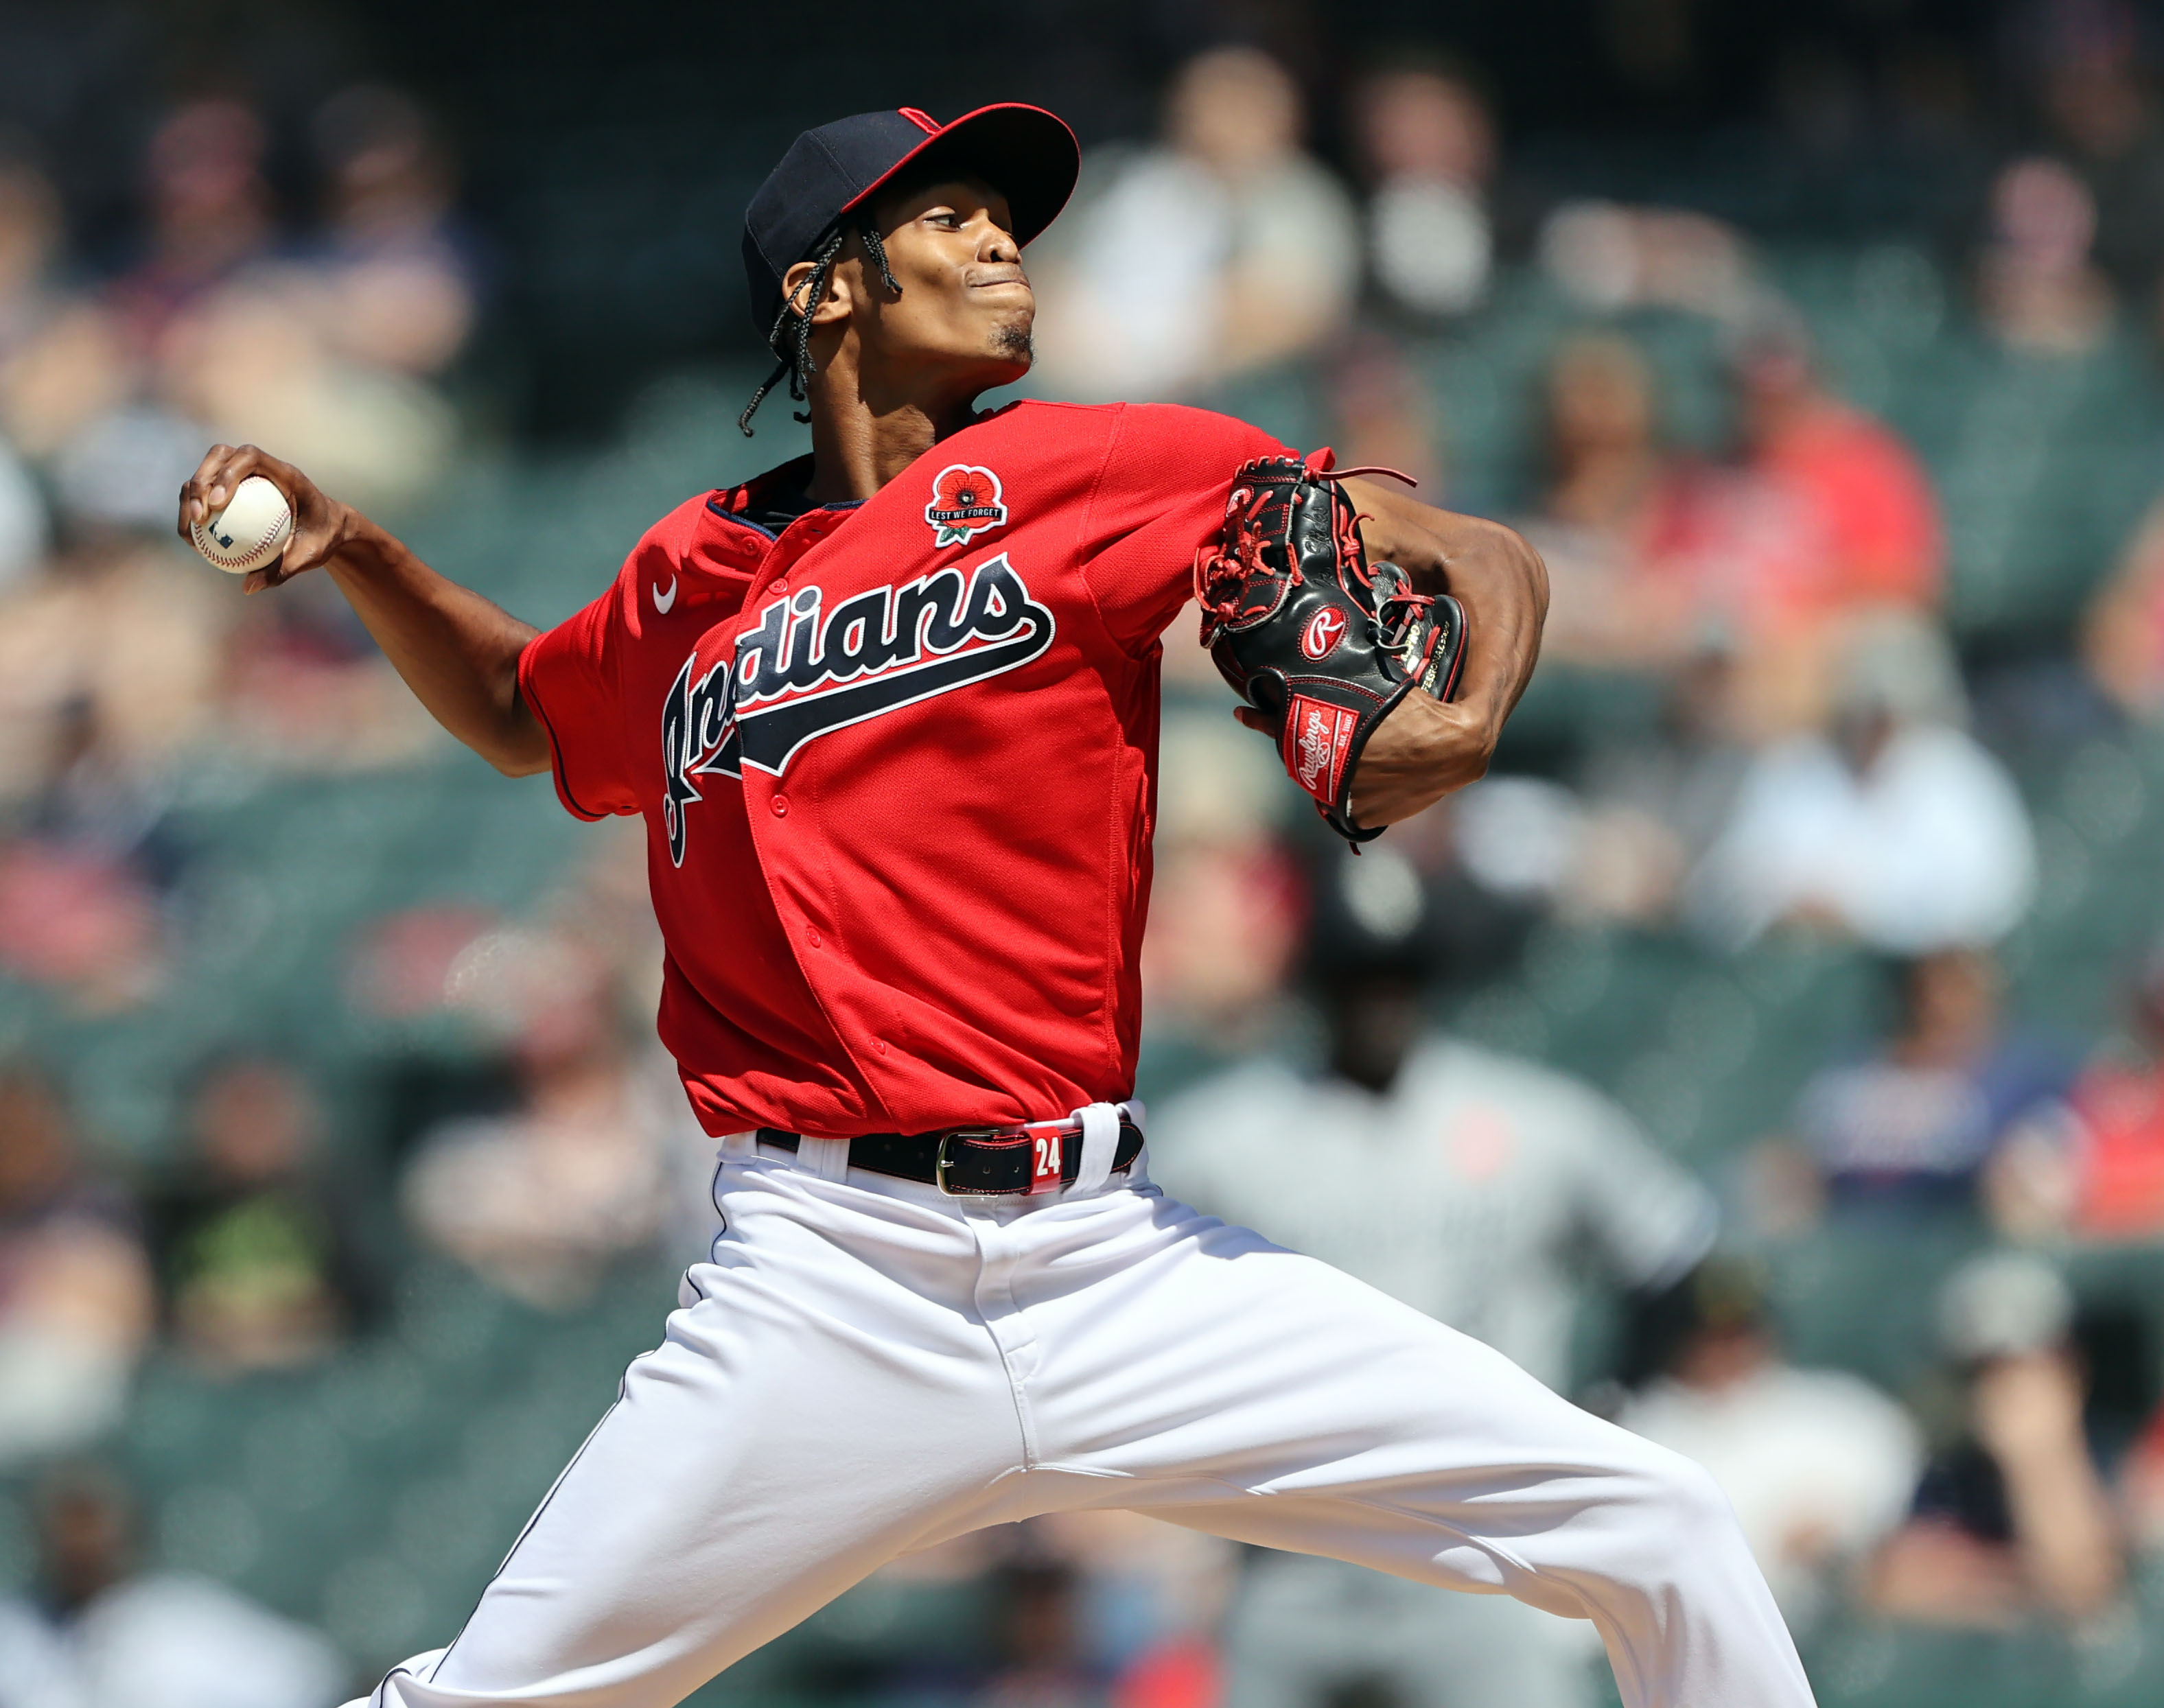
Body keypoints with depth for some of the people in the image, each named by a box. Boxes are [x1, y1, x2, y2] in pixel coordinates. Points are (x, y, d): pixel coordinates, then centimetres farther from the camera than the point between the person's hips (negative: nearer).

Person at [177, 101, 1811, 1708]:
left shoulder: (1089, 471, 6)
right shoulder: (693, 577, 12)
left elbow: (1482, 557, 5)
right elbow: (526, 714, 35)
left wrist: (1465, 719, -16)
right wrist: (353, 551, 19)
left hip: (1119, 1260, 0)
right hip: (830, 1284, 0)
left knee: (1667, 1541, -8)